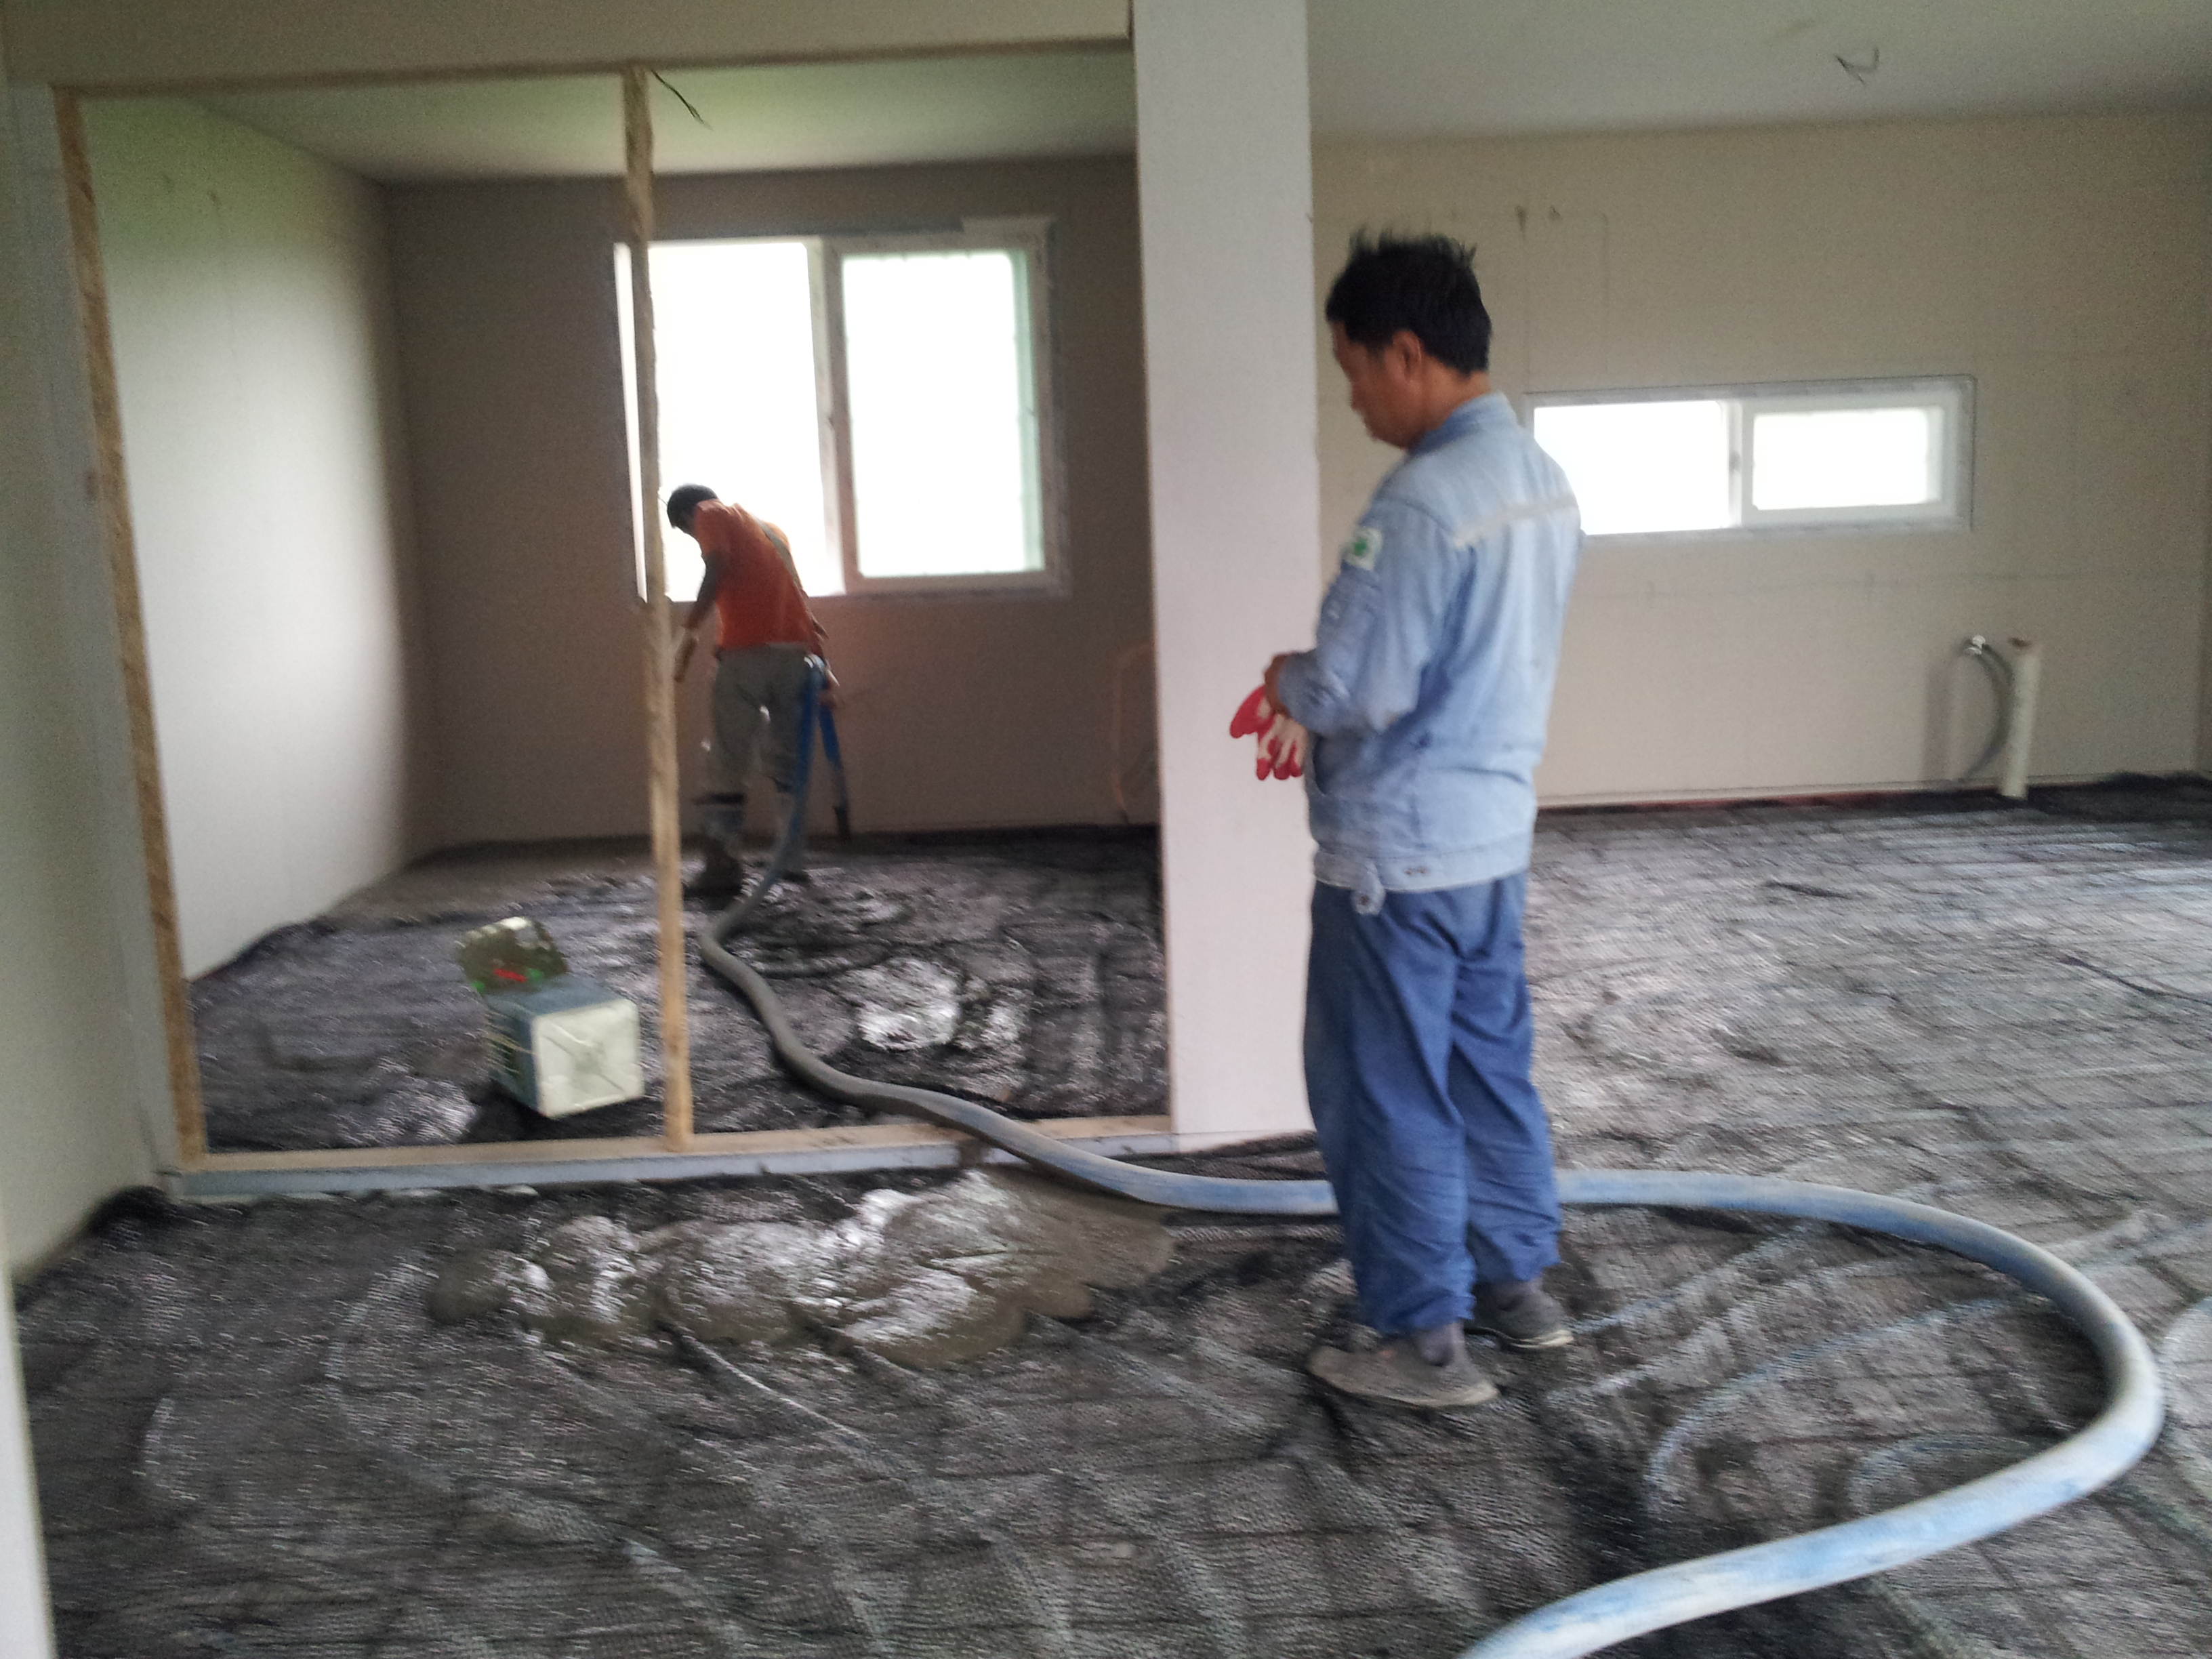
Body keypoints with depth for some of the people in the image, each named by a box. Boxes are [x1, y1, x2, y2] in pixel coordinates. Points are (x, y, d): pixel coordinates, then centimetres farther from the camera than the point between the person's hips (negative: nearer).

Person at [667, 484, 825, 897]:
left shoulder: (711, 514, 10)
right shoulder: (766, 525, 29)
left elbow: (718, 568, -9)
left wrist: (690, 630, -10)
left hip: (747, 649, -6)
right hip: (797, 646, 6)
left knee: (731, 765, -1)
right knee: (788, 761, 11)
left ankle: (724, 865, 0)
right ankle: (794, 858, 9)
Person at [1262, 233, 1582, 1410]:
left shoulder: (1422, 499, -23)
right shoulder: (1543, 482, 7)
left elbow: (1355, 689, -25)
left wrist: (1287, 680, -3)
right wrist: (1318, 692, 11)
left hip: (1397, 853, -9)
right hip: (1495, 835, 9)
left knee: (1386, 1099, 5)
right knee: (1490, 1068, 20)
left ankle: (1425, 1342, 16)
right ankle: (1517, 1285, 34)